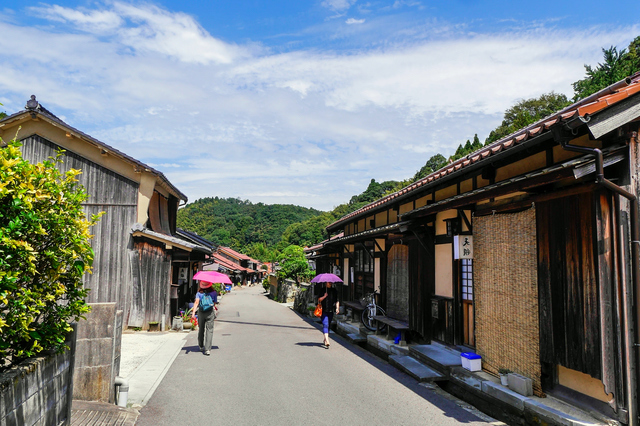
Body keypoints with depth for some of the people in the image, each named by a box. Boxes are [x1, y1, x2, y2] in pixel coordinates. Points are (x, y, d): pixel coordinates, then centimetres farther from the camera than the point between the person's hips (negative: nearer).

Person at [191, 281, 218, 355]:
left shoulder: (199, 293, 2)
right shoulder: (214, 293, 2)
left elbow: (196, 302, -11)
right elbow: (215, 304, 5)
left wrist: (193, 312, -18)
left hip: (201, 313, 2)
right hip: (210, 312, -2)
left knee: (201, 330, 18)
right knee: (209, 330, -2)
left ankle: (201, 347, 30)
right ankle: (207, 349, -10)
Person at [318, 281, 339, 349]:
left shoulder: (334, 290, 9)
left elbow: (337, 300, 11)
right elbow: (319, 299, -3)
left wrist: (337, 308, -2)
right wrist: (324, 296, -19)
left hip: (331, 311, 4)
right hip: (324, 311, -4)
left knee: (329, 325, 12)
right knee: (325, 325, -14)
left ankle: (325, 340, 28)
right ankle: (327, 341, -22)